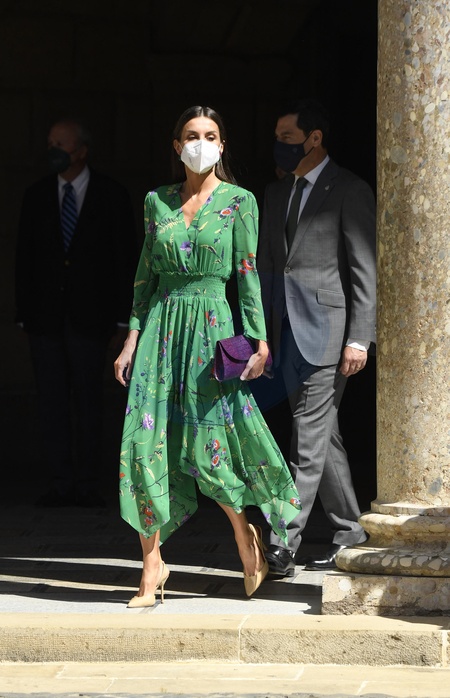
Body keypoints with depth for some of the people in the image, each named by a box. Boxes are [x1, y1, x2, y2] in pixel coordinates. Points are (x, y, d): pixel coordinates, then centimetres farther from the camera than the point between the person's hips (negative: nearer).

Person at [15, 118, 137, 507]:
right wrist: (24, 313, 3)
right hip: (45, 315, 2)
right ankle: (61, 485, 4)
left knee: (88, 402, 0)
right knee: (52, 402, 1)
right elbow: (24, 257, 10)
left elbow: (127, 257, 2)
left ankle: (87, 486, 5)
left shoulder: (111, 196, 2)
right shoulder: (36, 196, 8)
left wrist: (123, 317, -3)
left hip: (89, 314, -2)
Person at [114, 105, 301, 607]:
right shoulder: (157, 201, 10)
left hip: (211, 325, -3)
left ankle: (244, 533, 21)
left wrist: (258, 339, -5)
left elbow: (248, 275, 0)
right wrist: (133, 338, 7)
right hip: (162, 324, 3)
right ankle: (152, 565, 1)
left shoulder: (239, 202, 1)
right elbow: (146, 274, 13)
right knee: (147, 441, -5)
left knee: (207, 444, -6)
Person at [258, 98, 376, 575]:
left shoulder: (350, 191, -4)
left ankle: (283, 543, -13)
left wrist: (359, 339, -14)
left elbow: (364, 272, -8)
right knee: (322, 437, 12)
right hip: (287, 331, 7)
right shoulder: (276, 194, 17)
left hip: (327, 330, -7)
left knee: (309, 438, -10)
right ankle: (348, 533, 20)